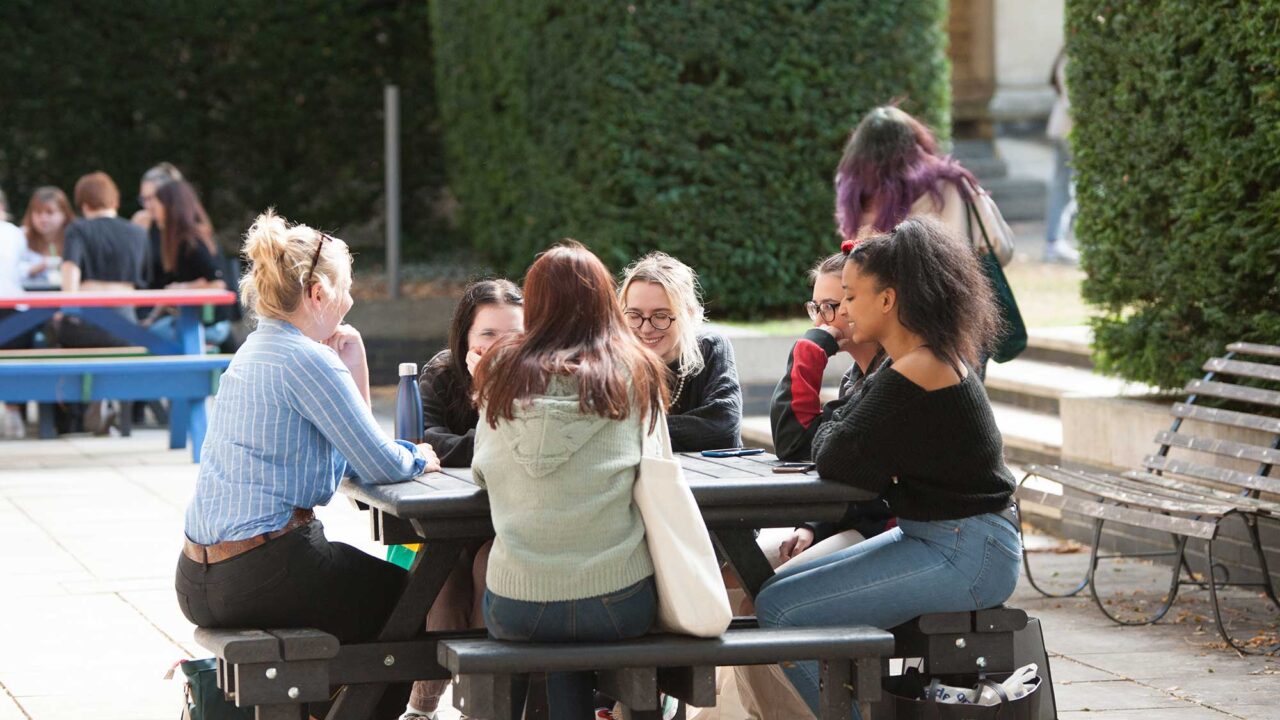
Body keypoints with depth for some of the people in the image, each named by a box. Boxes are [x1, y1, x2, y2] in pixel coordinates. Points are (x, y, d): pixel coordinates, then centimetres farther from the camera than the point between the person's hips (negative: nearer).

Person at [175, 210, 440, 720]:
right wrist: (420, 459, 7)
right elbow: (380, 466, -15)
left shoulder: (253, 352, 13)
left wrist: (348, 368, 12)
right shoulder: (307, 360, -16)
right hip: (260, 576, -9)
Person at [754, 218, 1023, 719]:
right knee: (782, 588, 17)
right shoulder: (937, 358, 13)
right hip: (939, 540, 11)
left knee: (778, 608, -13)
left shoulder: (915, 374, -20)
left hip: (965, 556, -11)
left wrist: (830, 434, 2)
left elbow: (835, 461, -19)